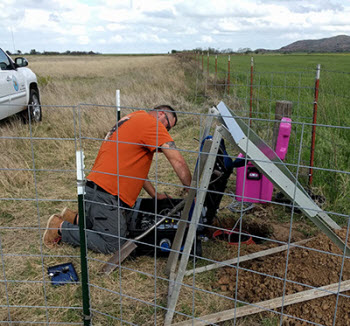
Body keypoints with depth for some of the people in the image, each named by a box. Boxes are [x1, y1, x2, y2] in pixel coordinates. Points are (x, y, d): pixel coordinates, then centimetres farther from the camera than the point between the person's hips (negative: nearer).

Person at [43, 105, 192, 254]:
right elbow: (178, 162, -11)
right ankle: (61, 227, 2)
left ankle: (75, 219, 18)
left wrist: (154, 194, 23)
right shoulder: (150, 123, -9)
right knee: (112, 245, -5)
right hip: (104, 193, -10)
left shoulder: (134, 118, 22)